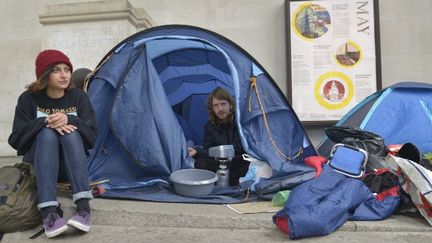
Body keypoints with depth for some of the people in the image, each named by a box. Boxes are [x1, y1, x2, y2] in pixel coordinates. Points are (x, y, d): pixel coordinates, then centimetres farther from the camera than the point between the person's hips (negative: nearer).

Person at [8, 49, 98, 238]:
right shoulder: (29, 99, -6)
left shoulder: (79, 97, -4)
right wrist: (45, 122, -26)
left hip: (70, 166, 1)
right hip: (37, 165, 0)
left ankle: (83, 207, -40)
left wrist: (69, 120, -29)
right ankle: (48, 212, -44)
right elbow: (16, 139, -11)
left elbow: (91, 135, -11)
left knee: (71, 133, -31)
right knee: (47, 134, -32)